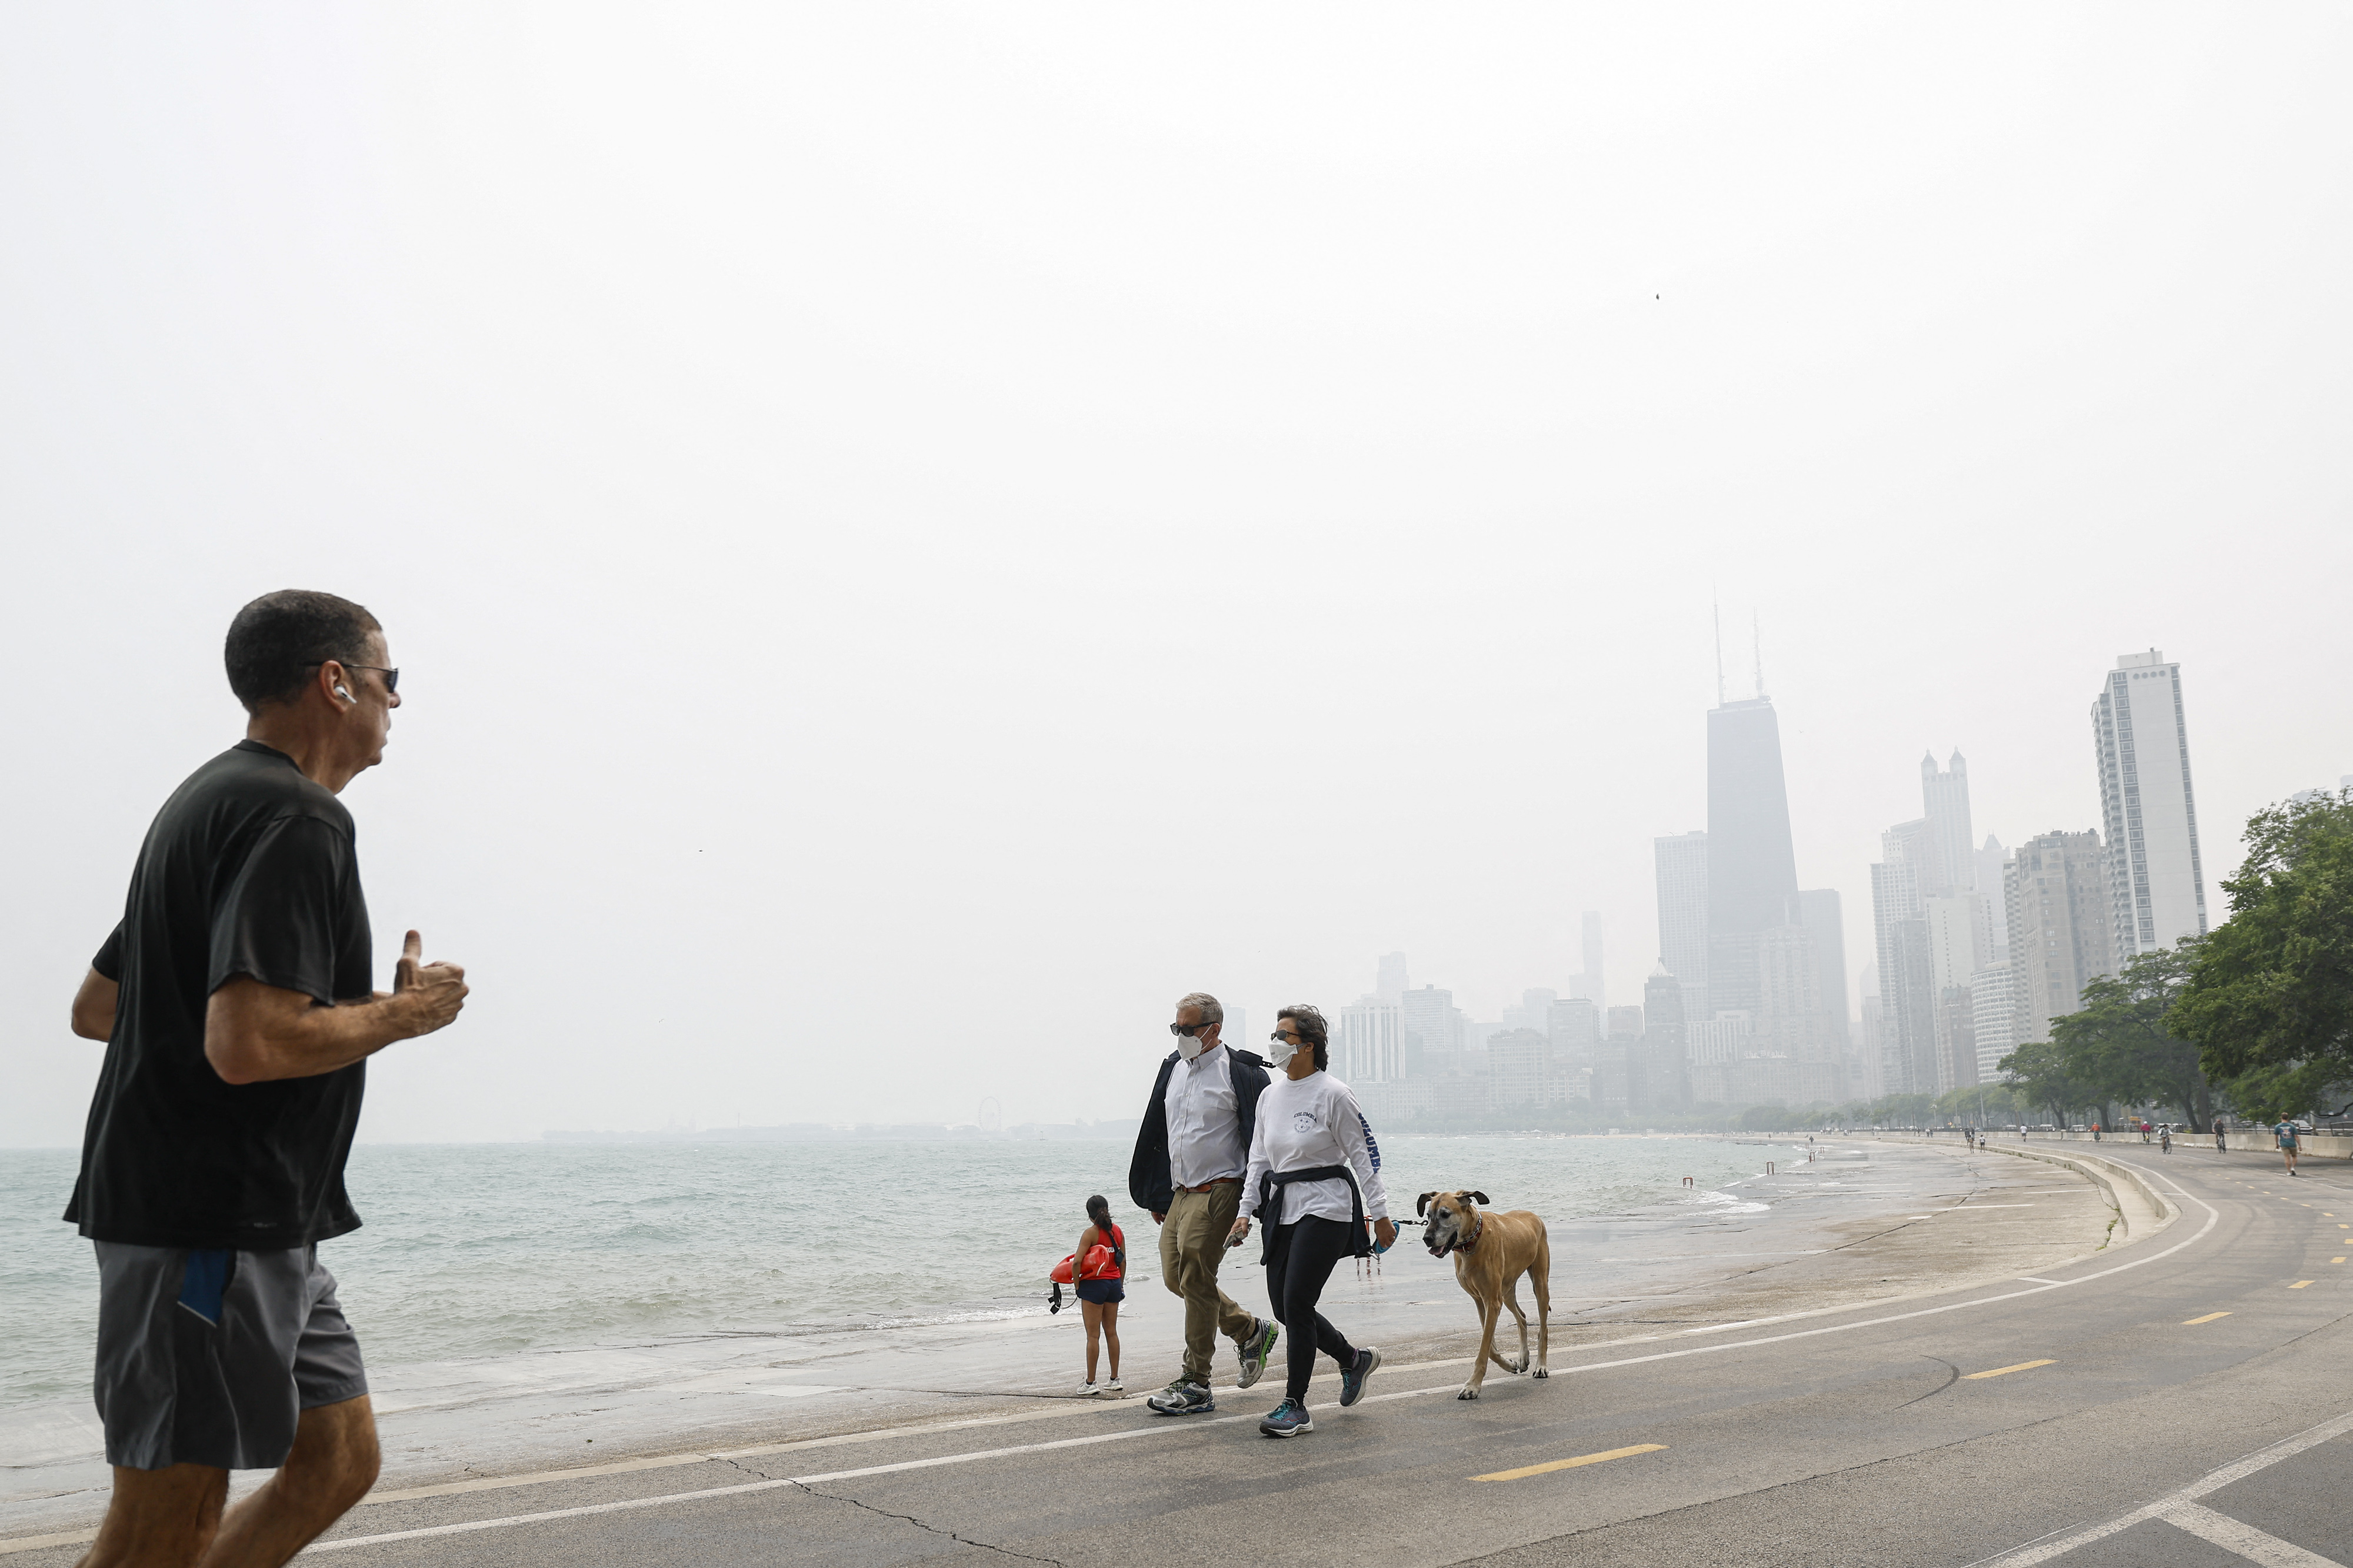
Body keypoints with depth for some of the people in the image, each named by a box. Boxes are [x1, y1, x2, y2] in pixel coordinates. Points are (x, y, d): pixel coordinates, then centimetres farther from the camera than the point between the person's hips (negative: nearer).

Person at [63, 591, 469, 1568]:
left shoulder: (207, 803, 18)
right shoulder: (297, 818, -16)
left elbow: (94, 1007, 24)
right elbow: (248, 1046, -27)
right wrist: (401, 1013, -13)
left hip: (264, 1228, 10)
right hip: (213, 1221, -10)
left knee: (339, 1463, 13)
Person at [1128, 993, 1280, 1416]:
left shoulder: (1241, 1073, -11)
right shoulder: (1173, 1067, 11)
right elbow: (1155, 1134, 19)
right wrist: (1156, 1196, 20)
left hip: (1218, 1191, -8)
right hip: (1179, 1192, 8)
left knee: (1195, 1279, -8)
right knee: (1175, 1278, 11)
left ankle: (1195, 1384, 3)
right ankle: (1250, 1330, 29)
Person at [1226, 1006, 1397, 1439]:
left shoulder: (1333, 1094, -11)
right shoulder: (1271, 1096, 9)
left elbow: (1362, 1155, -8)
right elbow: (1259, 1158, 14)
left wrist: (1380, 1213, -8)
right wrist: (1246, 1211, 8)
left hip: (1325, 1208, -7)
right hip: (1283, 1208, 8)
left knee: (1296, 1305, -10)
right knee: (1283, 1306, 8)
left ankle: (1295, 1407, 3)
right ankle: (1355, 1359, 31)